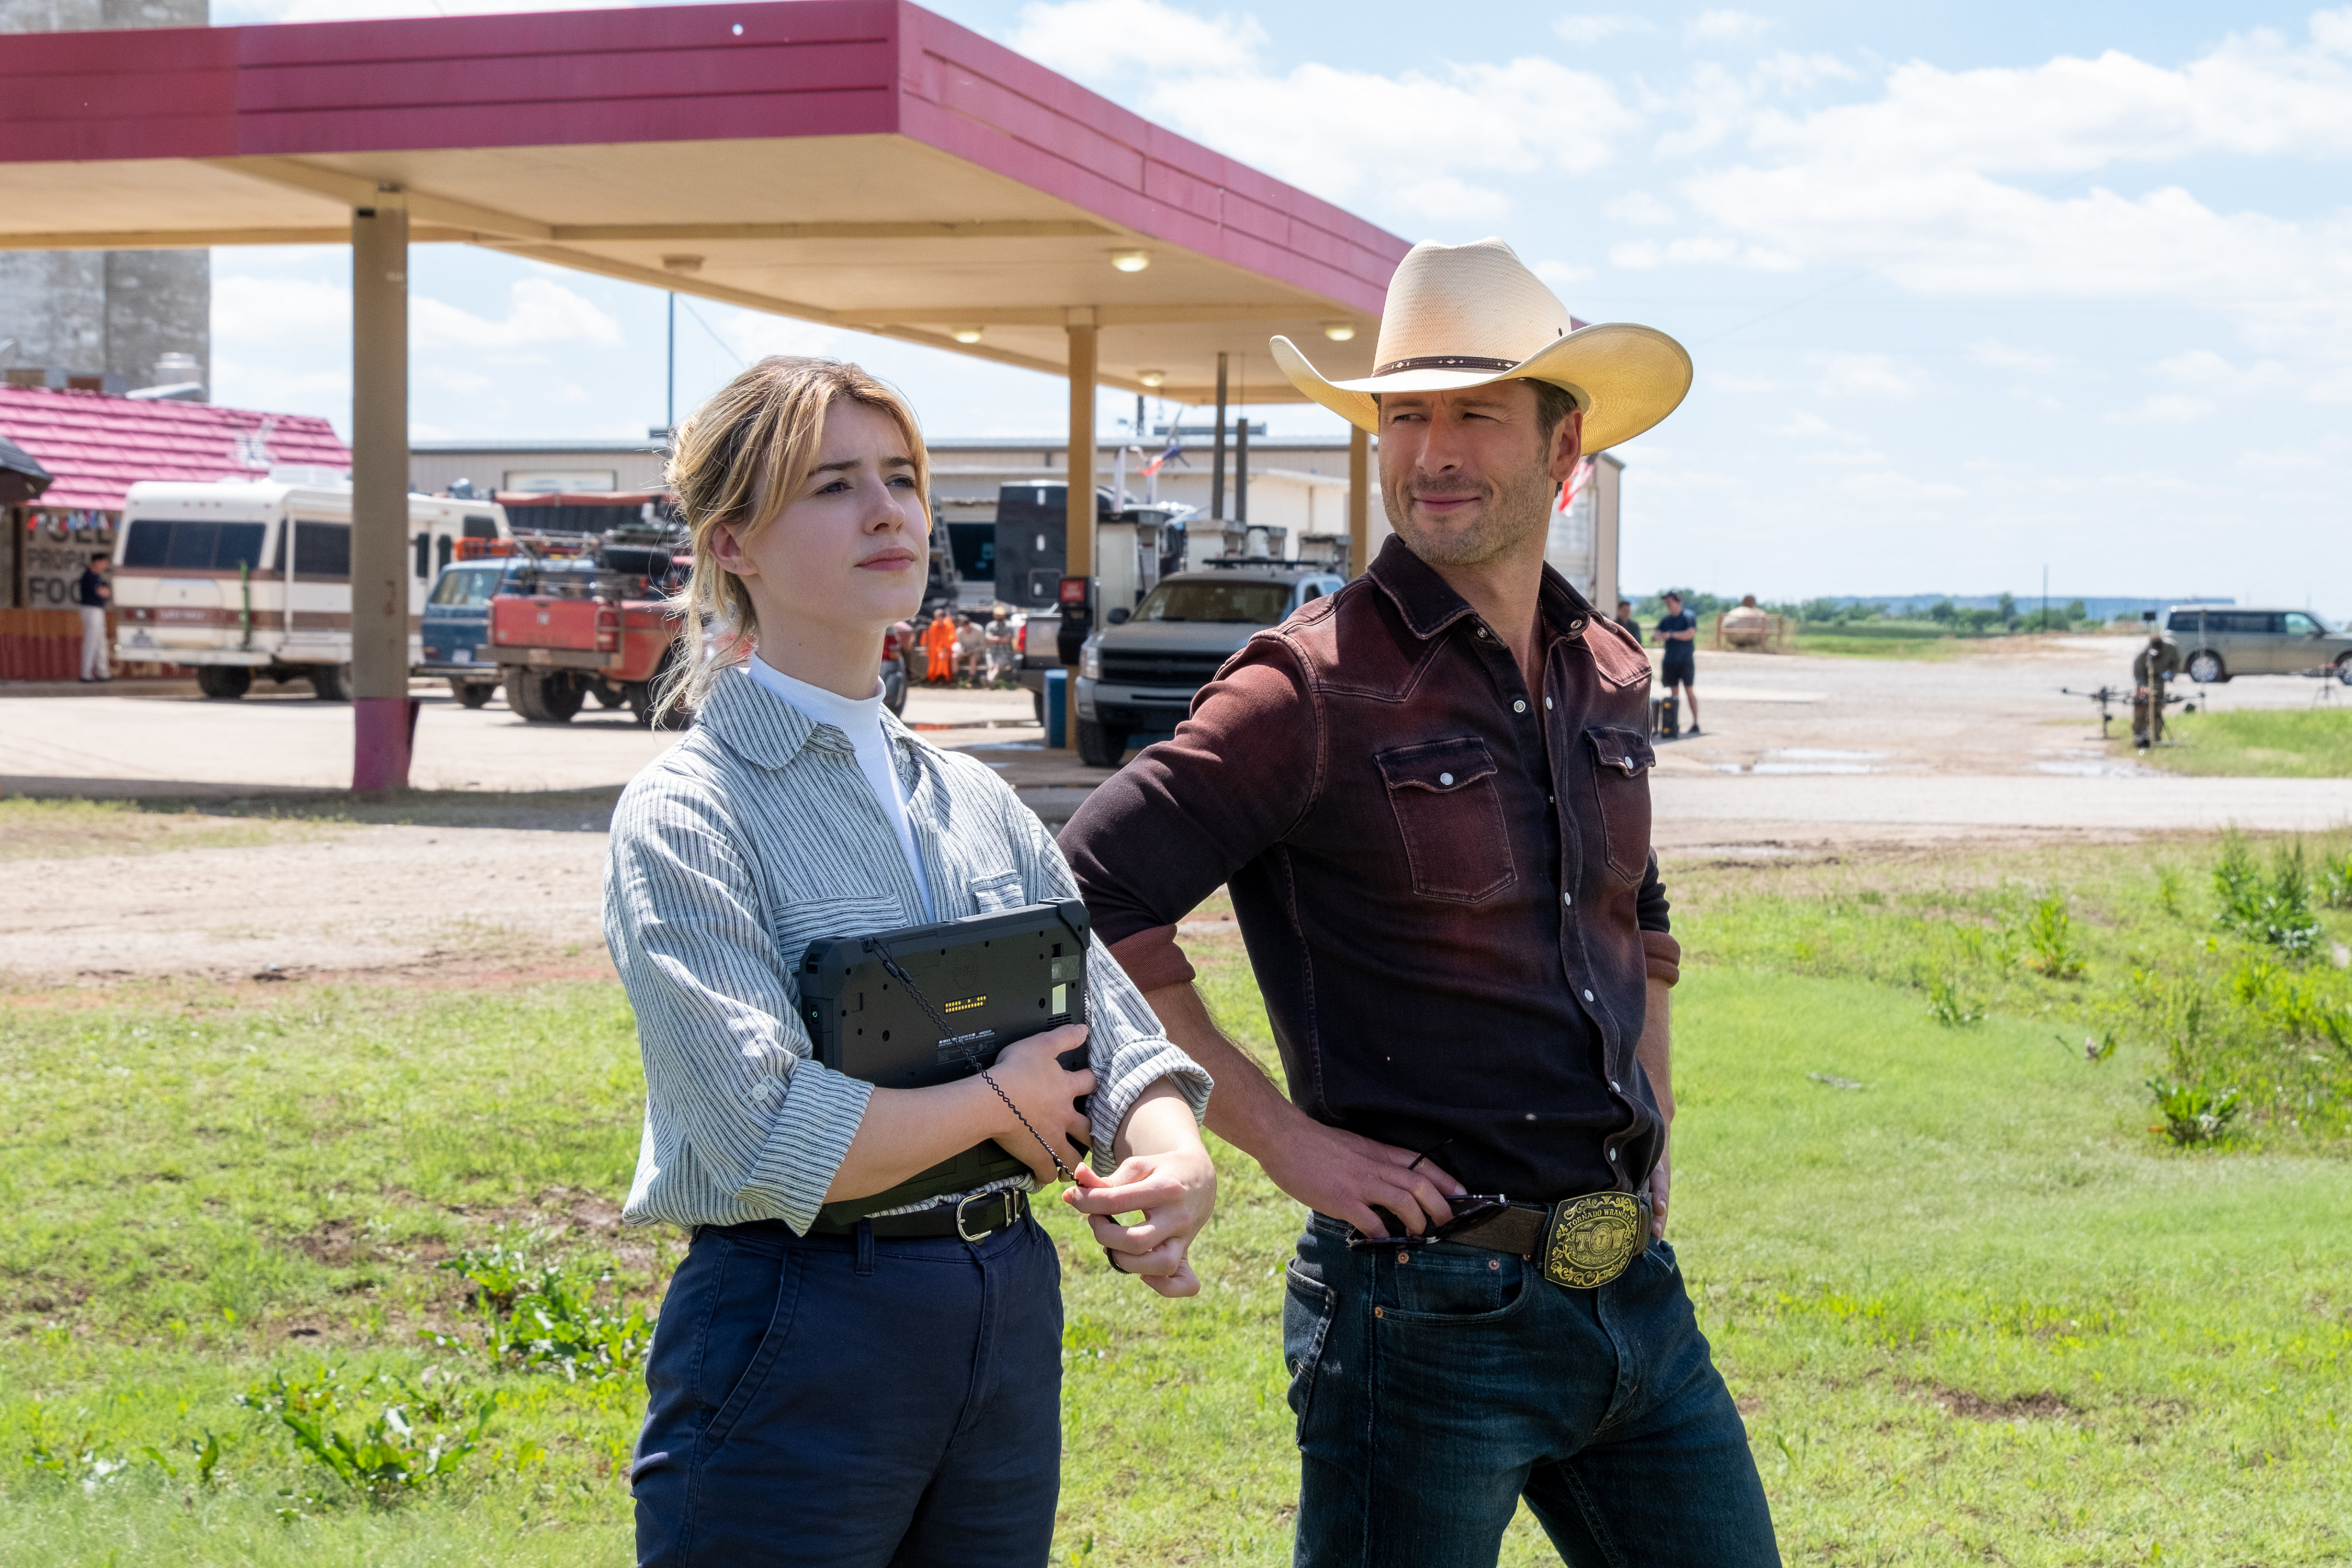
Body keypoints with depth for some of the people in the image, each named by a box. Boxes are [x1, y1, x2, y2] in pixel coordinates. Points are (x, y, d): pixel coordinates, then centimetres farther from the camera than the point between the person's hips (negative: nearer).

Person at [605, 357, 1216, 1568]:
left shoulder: (976, 802, 10)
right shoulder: (684, 816, -11)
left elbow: (1116, 1040, 5)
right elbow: (775, 1143, -21)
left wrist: (1175, 1162, -17)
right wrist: (999, 1102, -9)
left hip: (1009, 1321, 6)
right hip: (795, 1350, -6)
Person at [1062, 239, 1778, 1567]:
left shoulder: (1610, 675, 10)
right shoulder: (1318, 687, -11)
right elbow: (1088, 906, -17)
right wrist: (1285, 1137, -16)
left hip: (1637, 1294, 7)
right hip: (1431, 1312, -6)